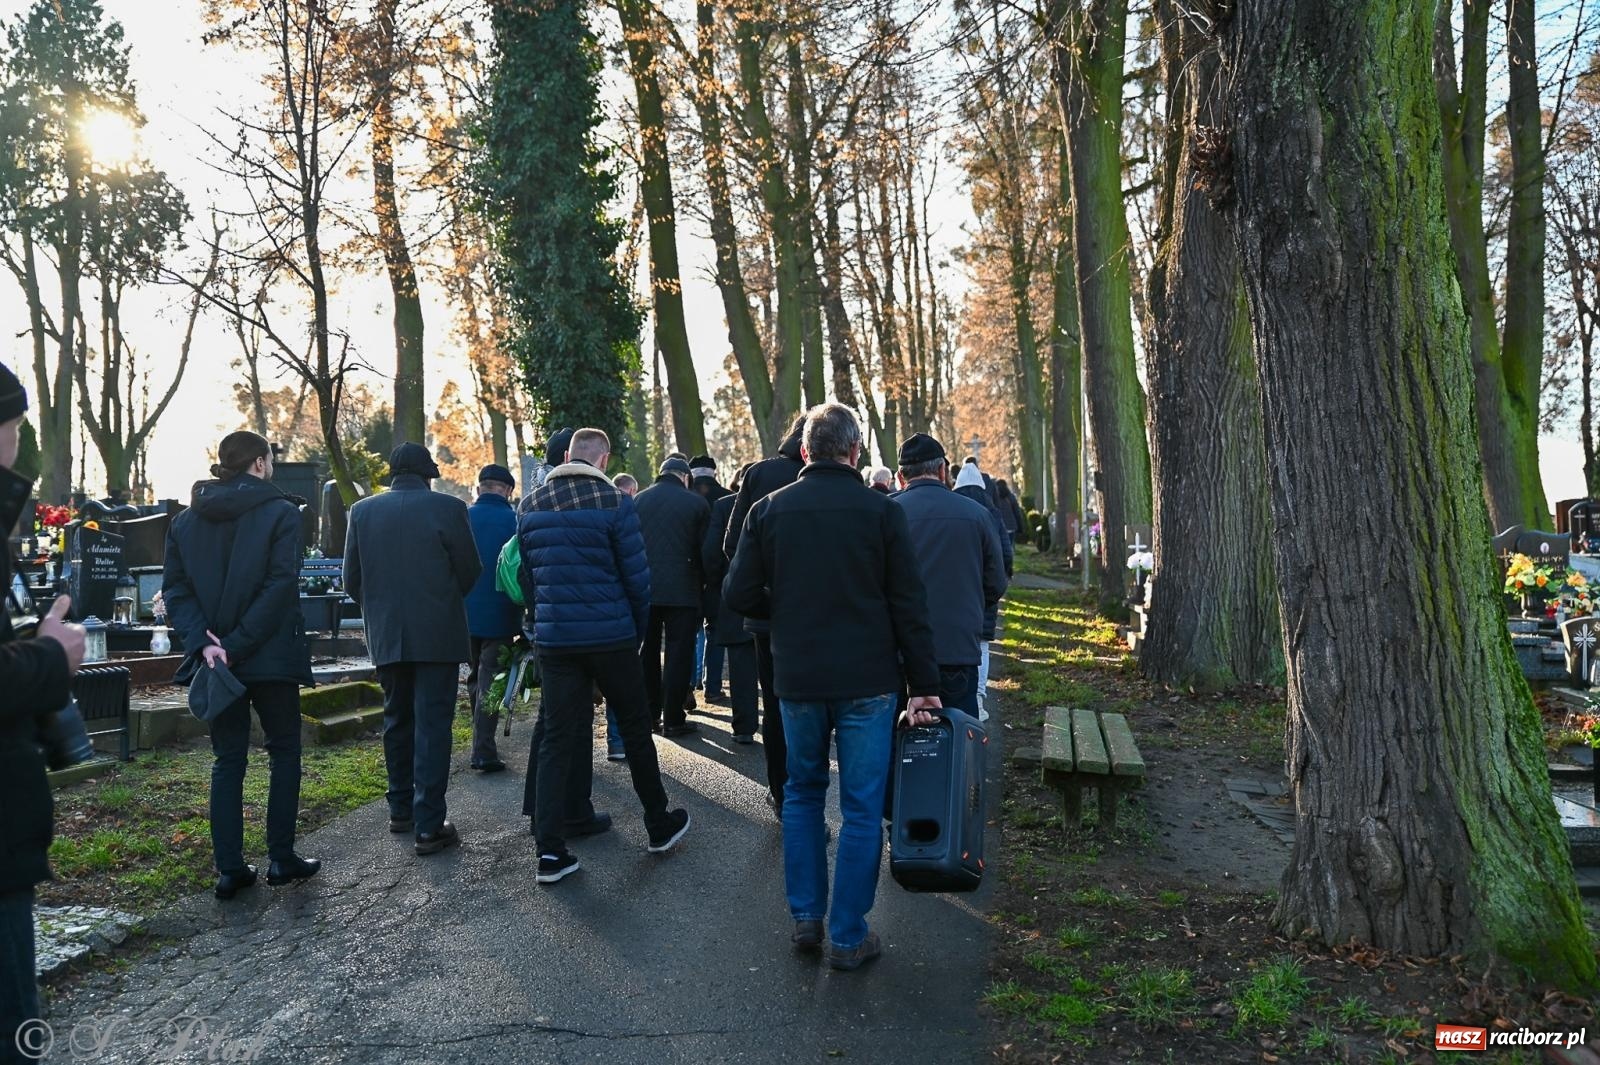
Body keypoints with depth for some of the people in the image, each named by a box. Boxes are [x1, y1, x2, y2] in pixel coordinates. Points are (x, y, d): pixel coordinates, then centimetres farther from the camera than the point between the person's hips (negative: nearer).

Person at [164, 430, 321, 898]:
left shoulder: (185, 520, 8)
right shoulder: (281, 512, -8)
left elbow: (175, 588, 0)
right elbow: (281, 585, -17)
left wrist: (204, 640, -9)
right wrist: (237, 644, -16)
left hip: (214, 660, 4)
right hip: (270, 656, -4)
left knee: (227, 760, 11)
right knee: (284, 751, 11)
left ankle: (230, 869, 11)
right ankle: (281, 859, 13)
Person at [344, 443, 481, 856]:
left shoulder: (362, 511, 2)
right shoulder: (447, 507, -8)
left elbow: (352, 579, 5)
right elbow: (470, 572, -3)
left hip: (386, 636, 4)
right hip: (438, 635, -4)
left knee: (397, 720, 18)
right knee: (432, 725, -1)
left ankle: (400, 810, 28)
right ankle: (429, 825, -1)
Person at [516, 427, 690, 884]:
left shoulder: (533, 507, 5)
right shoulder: (615, 504, -10)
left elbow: (526, 577, 10)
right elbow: (637, 576, -8)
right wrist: (638, 630, 6)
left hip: (554, 640, 4)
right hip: (612, 638, -3)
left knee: (555, 738, 7)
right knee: (635, 730, 12)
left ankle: (550, 850, 4)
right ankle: (660, 825, 26)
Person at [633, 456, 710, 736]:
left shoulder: (638, 500, 5)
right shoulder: (696, 503, -3)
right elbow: (705, 550, -1)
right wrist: (700, 585, 12)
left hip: (643, 588, 3)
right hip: (682, 591, -3)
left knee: (647, 653, 13)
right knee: (679, 654, 3)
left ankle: (649, 714, 19)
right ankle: (673, 719, 5)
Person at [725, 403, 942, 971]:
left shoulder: (769, 509, -1)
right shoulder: (882, 511, -7)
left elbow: (740, 594, -1)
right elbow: (909, 606, -7)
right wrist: (923, 685, -3)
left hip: (797, 678, 3)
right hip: (867, 680, -2)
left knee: (802, 792, 20)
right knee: (862, 807, 7)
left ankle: (805, 918, 24)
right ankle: (848, 937, 14)